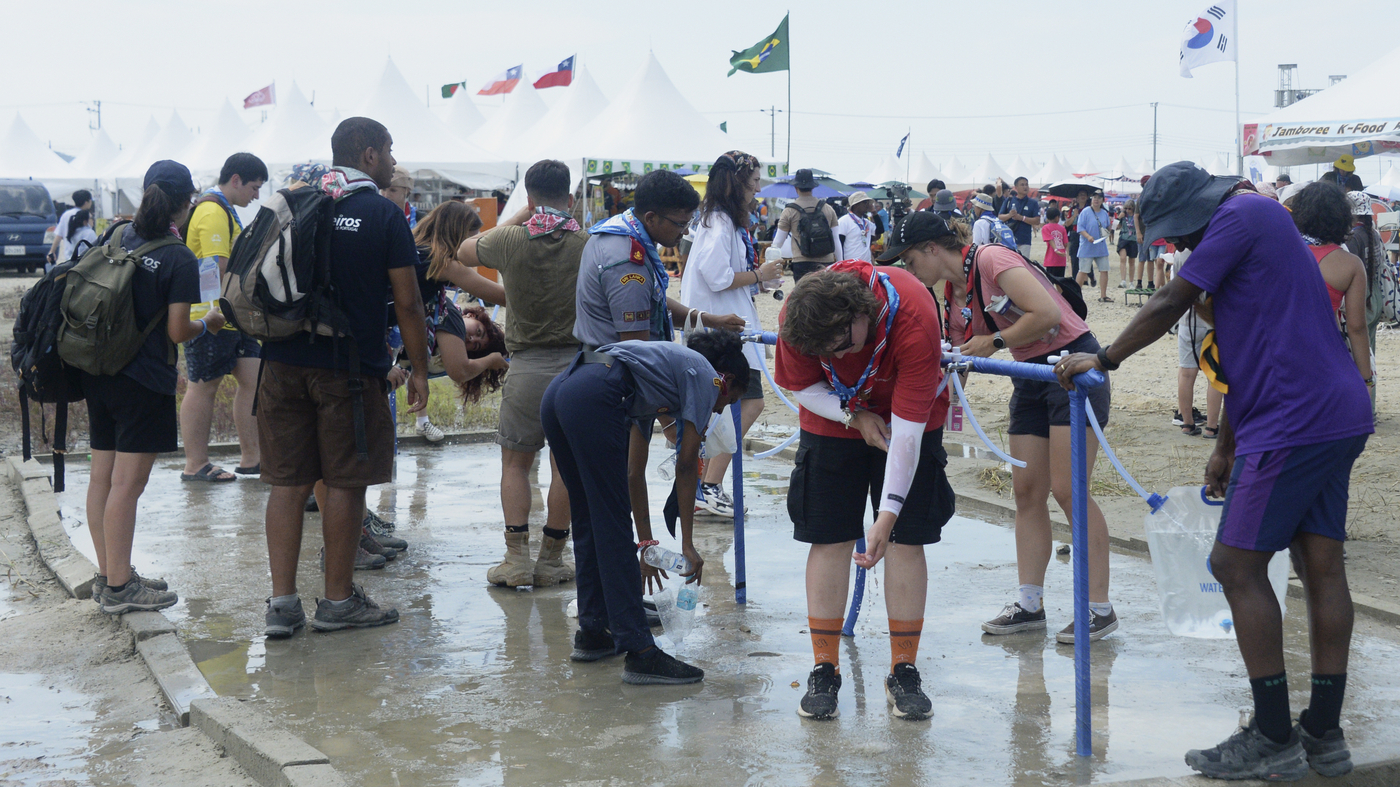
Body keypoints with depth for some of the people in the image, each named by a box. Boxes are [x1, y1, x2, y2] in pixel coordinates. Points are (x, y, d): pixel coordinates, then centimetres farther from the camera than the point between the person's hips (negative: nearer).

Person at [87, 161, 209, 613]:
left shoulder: (115, 235, 5)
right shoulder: (180, 260, -13)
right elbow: (177, 332, -13)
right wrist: (209, 325, 5)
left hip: (97, 371, 7)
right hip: (144, 381, -7)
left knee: (102, 476, 12)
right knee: (128, 483, -3)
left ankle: (108, 575, 22)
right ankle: (119, 588, 3)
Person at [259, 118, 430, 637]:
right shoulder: (383, 215, -4)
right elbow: (407, 302, -6)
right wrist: (419, 370, 1)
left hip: (284, 362, 5)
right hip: (349, 367, -5)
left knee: (287, 482, 6)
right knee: (344, 483, 4)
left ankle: (282, 601, 6)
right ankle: (338, 600, 12)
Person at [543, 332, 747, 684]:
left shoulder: (666, 367, 35)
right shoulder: (706, 376, 14)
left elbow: (634, 471, 35)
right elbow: (686, 466, 9)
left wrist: (646, 543, 38)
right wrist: (687, 544, 16)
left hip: (557, 393, 9)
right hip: (593, 398, -9)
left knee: (589, 523, 19)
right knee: (613, 527, -6)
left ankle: (591, 633, 29)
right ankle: (640, 652, -2)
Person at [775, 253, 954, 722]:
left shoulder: (914, 321, -37)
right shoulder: (798, 317, -28)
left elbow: (908, 427, -33)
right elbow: (802, 387, -8)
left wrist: (888, 515, -34)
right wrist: (855, 415, -24)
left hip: (910, 421, -2)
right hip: (832, 420, 2)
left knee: (906, 539, -6)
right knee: (828, 539, -3)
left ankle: (904, 671, 4)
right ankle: (824, 670, 5)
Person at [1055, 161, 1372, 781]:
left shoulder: (1242, 214, -8)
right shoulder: (1261, 221, 23)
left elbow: (1170, 305, -12)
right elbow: (1251, 356, 25)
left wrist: (1104, 358, 0)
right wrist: (1225, 448, 27)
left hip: (1294, 421, -10)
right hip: (1336, 415, 10)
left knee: (1238, 564, -5)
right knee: (1320, 565, 10)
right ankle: (1324, 735, 15)